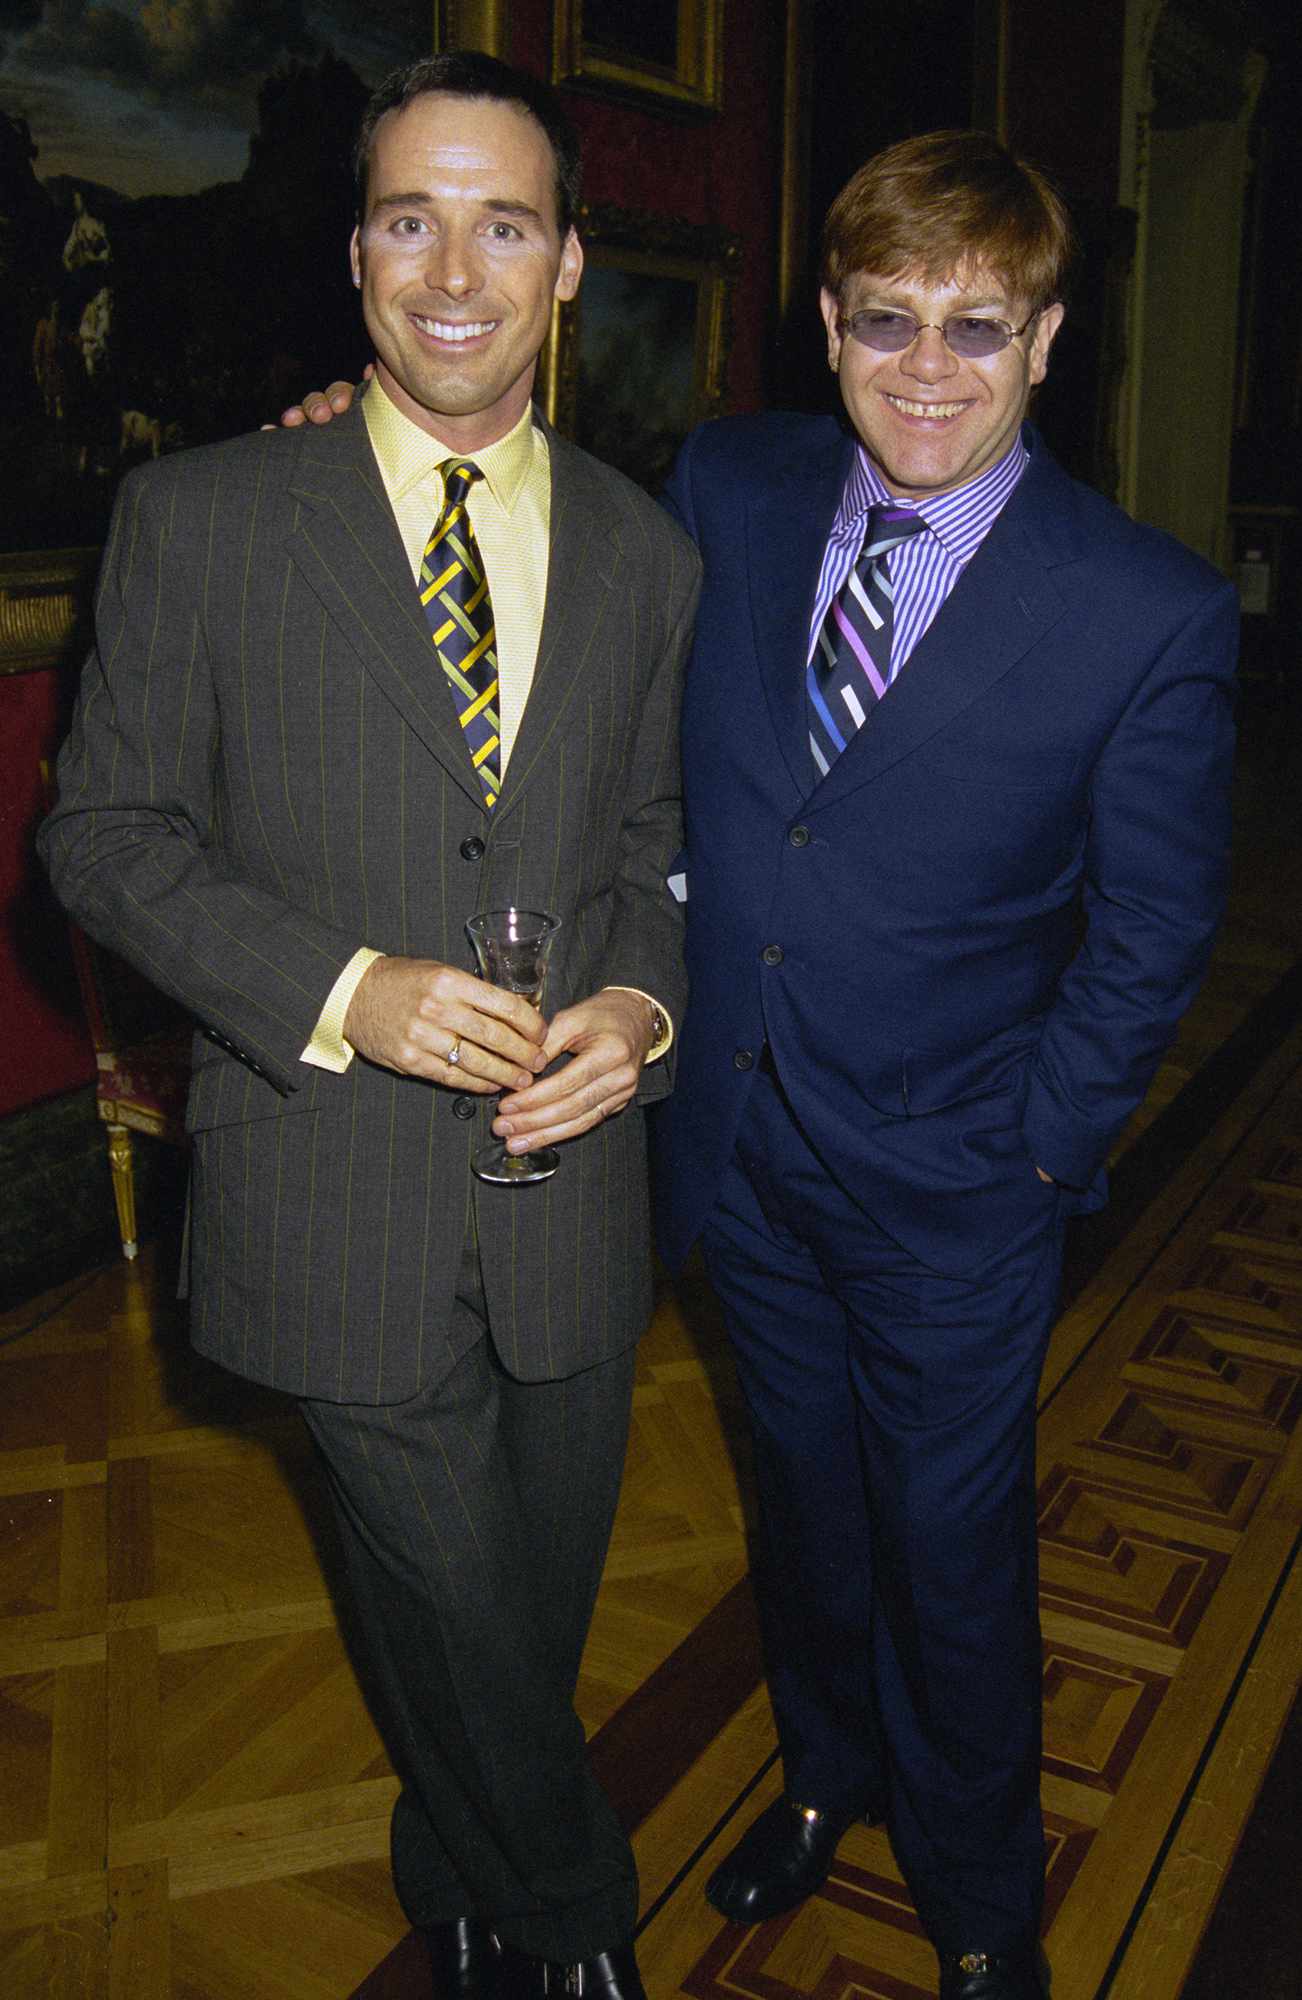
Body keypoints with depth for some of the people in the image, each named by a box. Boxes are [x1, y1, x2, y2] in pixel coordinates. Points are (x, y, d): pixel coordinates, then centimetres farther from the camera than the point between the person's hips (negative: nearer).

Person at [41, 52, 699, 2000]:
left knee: (540, 1611, 21)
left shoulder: (647, 555, 4)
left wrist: (644, 1000, -10)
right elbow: (109, 835, -4)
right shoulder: (199, 519, -6)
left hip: (573, 1181, 4)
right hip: (345, 1195, -3)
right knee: (456, 1620, 10)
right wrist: (339, 991, -19)